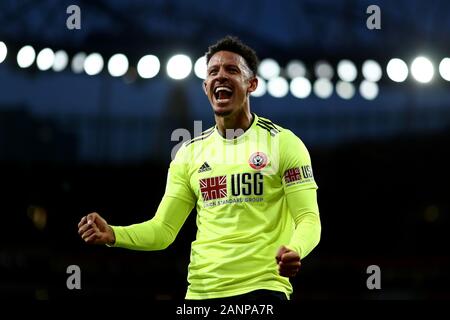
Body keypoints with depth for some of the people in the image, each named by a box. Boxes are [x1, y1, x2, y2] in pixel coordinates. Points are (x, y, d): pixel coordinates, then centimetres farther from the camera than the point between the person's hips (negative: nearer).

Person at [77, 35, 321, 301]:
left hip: (263, 287, -3)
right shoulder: (190, 152, 10)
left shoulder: (283, 142, -1)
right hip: (201, 290, 4)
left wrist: (294, 251, -28)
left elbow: (308, 219, -6)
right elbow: (163, 230, 9)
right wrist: (112, 234, -9)